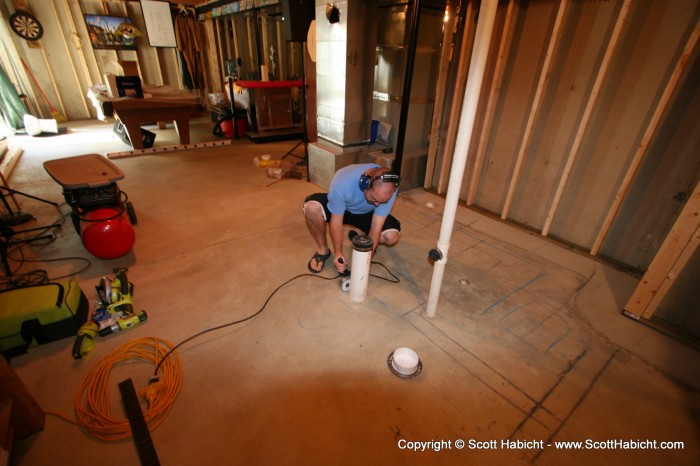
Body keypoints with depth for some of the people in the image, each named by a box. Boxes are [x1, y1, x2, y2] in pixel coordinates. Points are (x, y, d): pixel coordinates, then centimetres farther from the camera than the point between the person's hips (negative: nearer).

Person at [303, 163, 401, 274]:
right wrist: (338, 252, -29)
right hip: (339, 208, -1)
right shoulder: (342, 183, -38)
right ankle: (323, 251, -8)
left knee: (392, 236, -24)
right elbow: (336, 221, -26)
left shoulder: (389, 189, -32)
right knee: (312, 207, -33)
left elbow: (376, 227, -27)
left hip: (367, 214, 1)